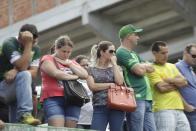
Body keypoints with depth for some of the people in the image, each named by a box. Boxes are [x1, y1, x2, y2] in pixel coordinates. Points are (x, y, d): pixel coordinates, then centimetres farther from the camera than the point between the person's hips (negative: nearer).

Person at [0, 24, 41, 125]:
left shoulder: (35, 49, 2)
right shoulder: (9, 44, -17)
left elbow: (33, 73, -7)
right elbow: (22, 67, -28)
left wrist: (16, 71, -24)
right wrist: (28, 44, -27)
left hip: (17, 89, 7)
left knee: (17, 125, 3)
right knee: (24, 75, -32)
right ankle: (24, 114, -36)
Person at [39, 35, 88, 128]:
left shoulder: (71, 63, 26)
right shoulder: (47, 59, 8)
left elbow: (85, 75, 12)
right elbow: (56, 73, -9)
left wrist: (69, 64, 6)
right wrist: (74, 76, 4)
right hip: (53, 99, -5)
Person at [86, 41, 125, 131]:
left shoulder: (116, 68, 14)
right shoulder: (92, 69, 8)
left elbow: (119, 82, -6)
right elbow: (92, 86, -7)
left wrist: (114, 63, 0)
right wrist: (110, 84, -7)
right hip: (99, 108, -2)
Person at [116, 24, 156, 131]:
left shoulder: (133, 54, 24)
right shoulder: (122, 52, -6)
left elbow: (150, 68, 18)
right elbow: (140, 71, -14)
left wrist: (141, 66, 1)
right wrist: (144, 66, 7)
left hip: (145, 98, 9)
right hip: (135, 98, -9)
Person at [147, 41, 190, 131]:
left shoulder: (172, 66, 20)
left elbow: (184, 82, 8)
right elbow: (162, 88, -13)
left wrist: (168, 80, -7)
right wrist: (177, 83, 3)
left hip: (179, 109, 7)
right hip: (163, 110, -7)